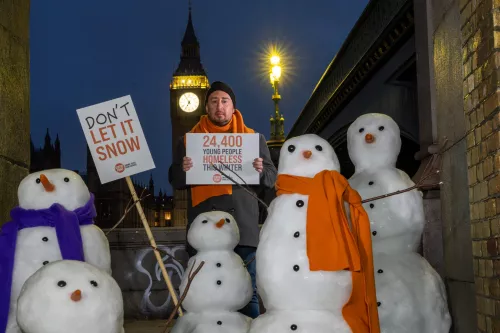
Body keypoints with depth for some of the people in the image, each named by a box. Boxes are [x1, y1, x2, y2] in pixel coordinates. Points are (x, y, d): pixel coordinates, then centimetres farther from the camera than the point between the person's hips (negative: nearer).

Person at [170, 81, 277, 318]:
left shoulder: (254, 138, 13)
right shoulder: (189, 139, 13)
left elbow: (272, 178, 11)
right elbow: (176, 182, 11)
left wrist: (261, 171, -12)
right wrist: (183, 170, -11)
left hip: (242, 228, 0)